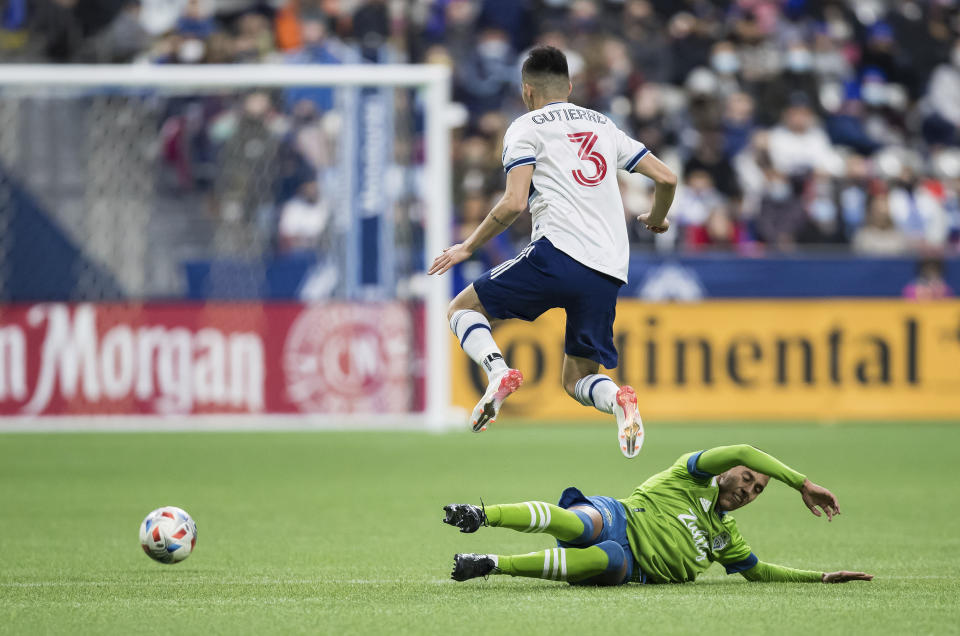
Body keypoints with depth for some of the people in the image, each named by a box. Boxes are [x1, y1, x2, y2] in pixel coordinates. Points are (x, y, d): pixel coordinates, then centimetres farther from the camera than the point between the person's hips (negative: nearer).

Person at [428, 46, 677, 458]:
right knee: (577, 380, 15)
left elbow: (513, 204, -6)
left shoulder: (526, 127, 7)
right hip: (609, 274, 5)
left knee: (463, 309, 13)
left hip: (559, 253, -5)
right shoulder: (603, 126, 23)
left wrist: (468, 247, 6)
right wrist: (656, 219, 39)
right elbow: (666, 178, 18)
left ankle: (498, 370, -17)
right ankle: (619, 400, -20)